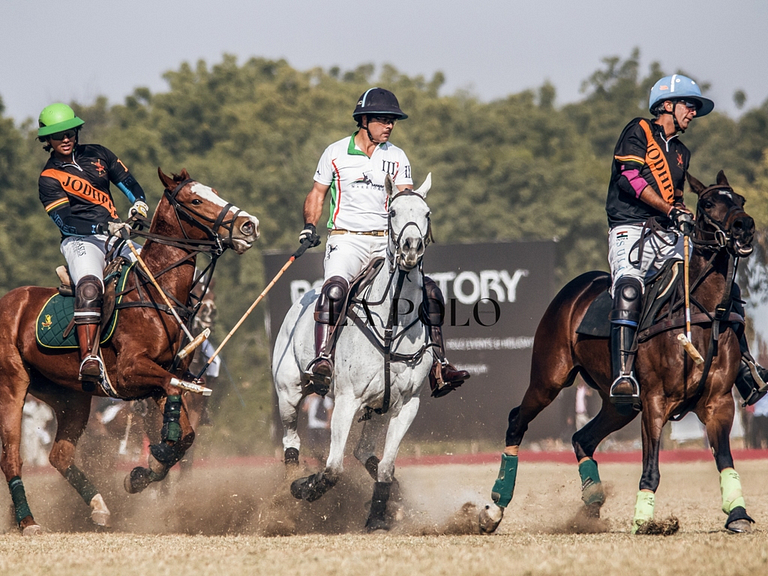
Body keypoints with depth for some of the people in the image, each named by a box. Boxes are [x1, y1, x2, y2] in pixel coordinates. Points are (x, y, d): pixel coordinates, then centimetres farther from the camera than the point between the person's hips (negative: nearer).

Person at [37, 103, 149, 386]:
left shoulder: (96, 154, 15)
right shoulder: (49, 179, 0)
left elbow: (128, 182, 18)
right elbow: (66, 222, -11)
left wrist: (138, 203, -6)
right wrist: (105, 227, -24)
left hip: (116, 234, 6)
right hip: (80, 241, -6)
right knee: (89, 286, -35)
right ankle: (89, 358, -45)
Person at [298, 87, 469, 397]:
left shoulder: (397, 157, 11)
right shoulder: (336, 153, 5)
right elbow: (316, 195, 12)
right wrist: (309, 226, -5)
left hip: (385, 242, 3)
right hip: (345, 240, -3)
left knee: (429, 290, -12)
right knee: (335, 287, -34)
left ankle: (438, 369, -7)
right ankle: (322, 359, -37)